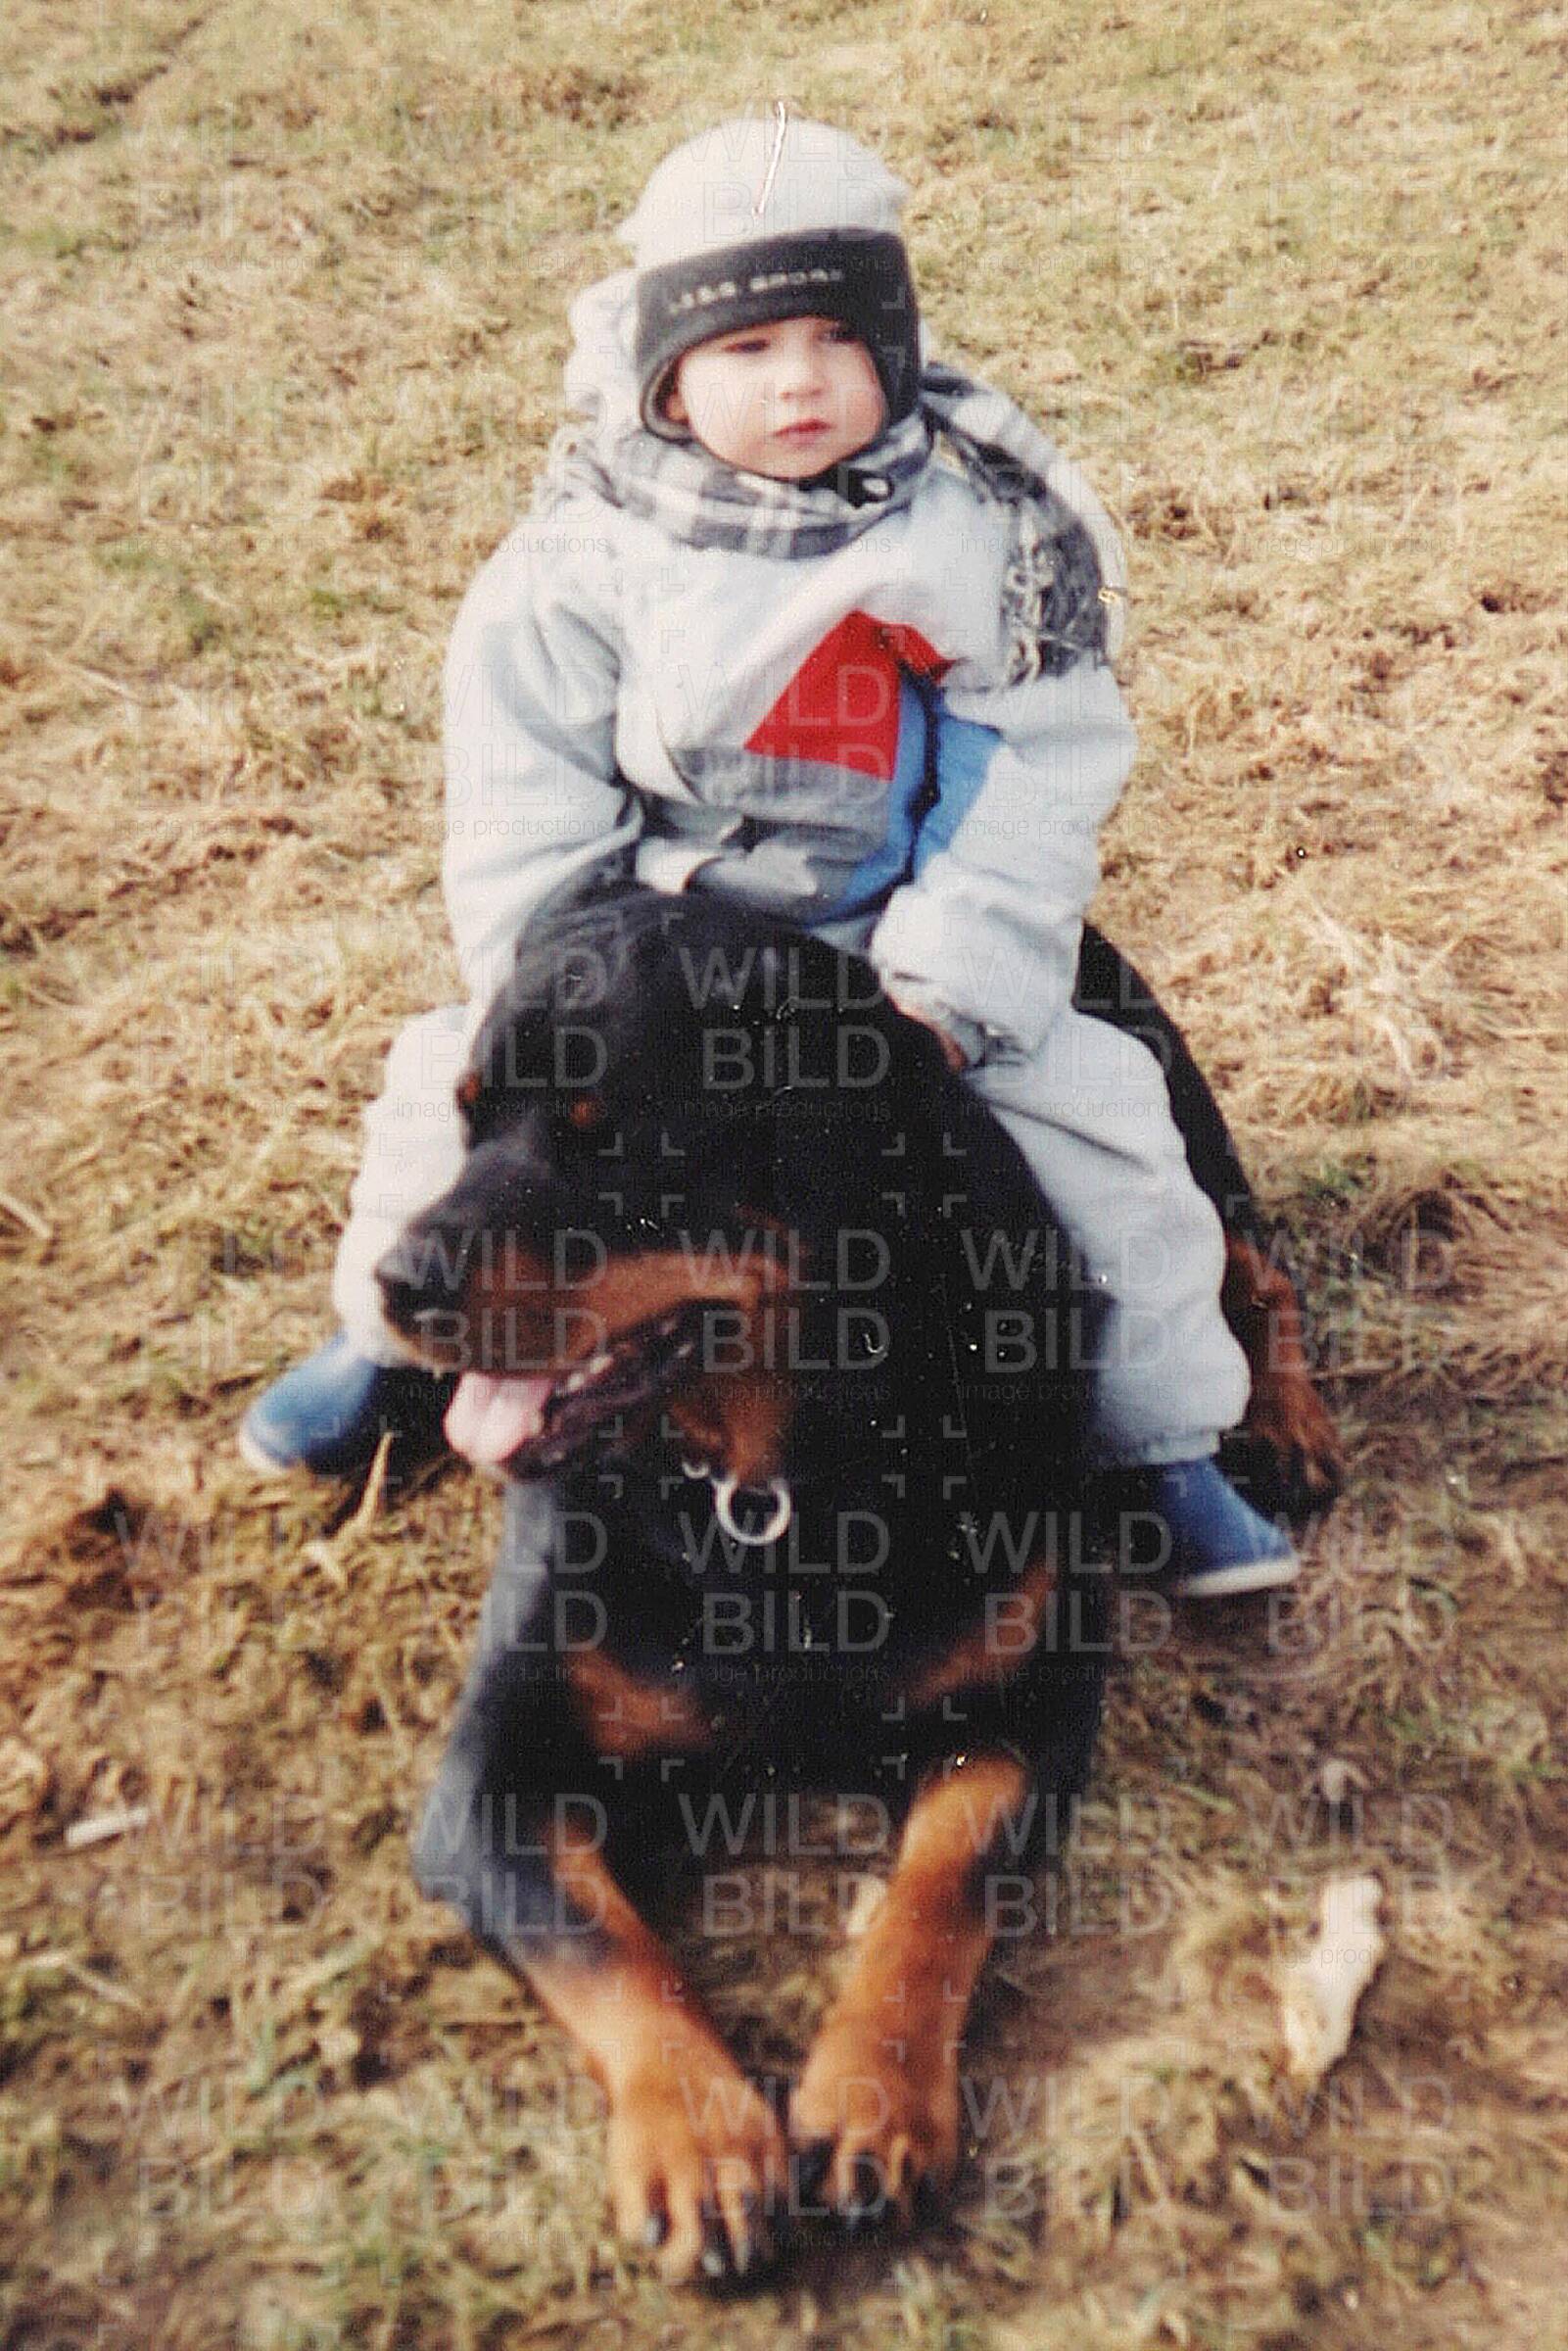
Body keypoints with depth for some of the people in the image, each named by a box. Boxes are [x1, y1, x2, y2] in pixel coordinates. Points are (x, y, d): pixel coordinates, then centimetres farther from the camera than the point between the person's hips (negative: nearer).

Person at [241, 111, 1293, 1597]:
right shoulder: (582, 566, -9)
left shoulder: (986, 534, -6)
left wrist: (953, 988, -17)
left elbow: (1036, 790, -8)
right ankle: (390, 1346, 27)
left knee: (1101, 1114, -11)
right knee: (455, 1087, -5)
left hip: (916, 963, 0)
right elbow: (525, 823, -6)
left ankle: (1168, 1441, 10)